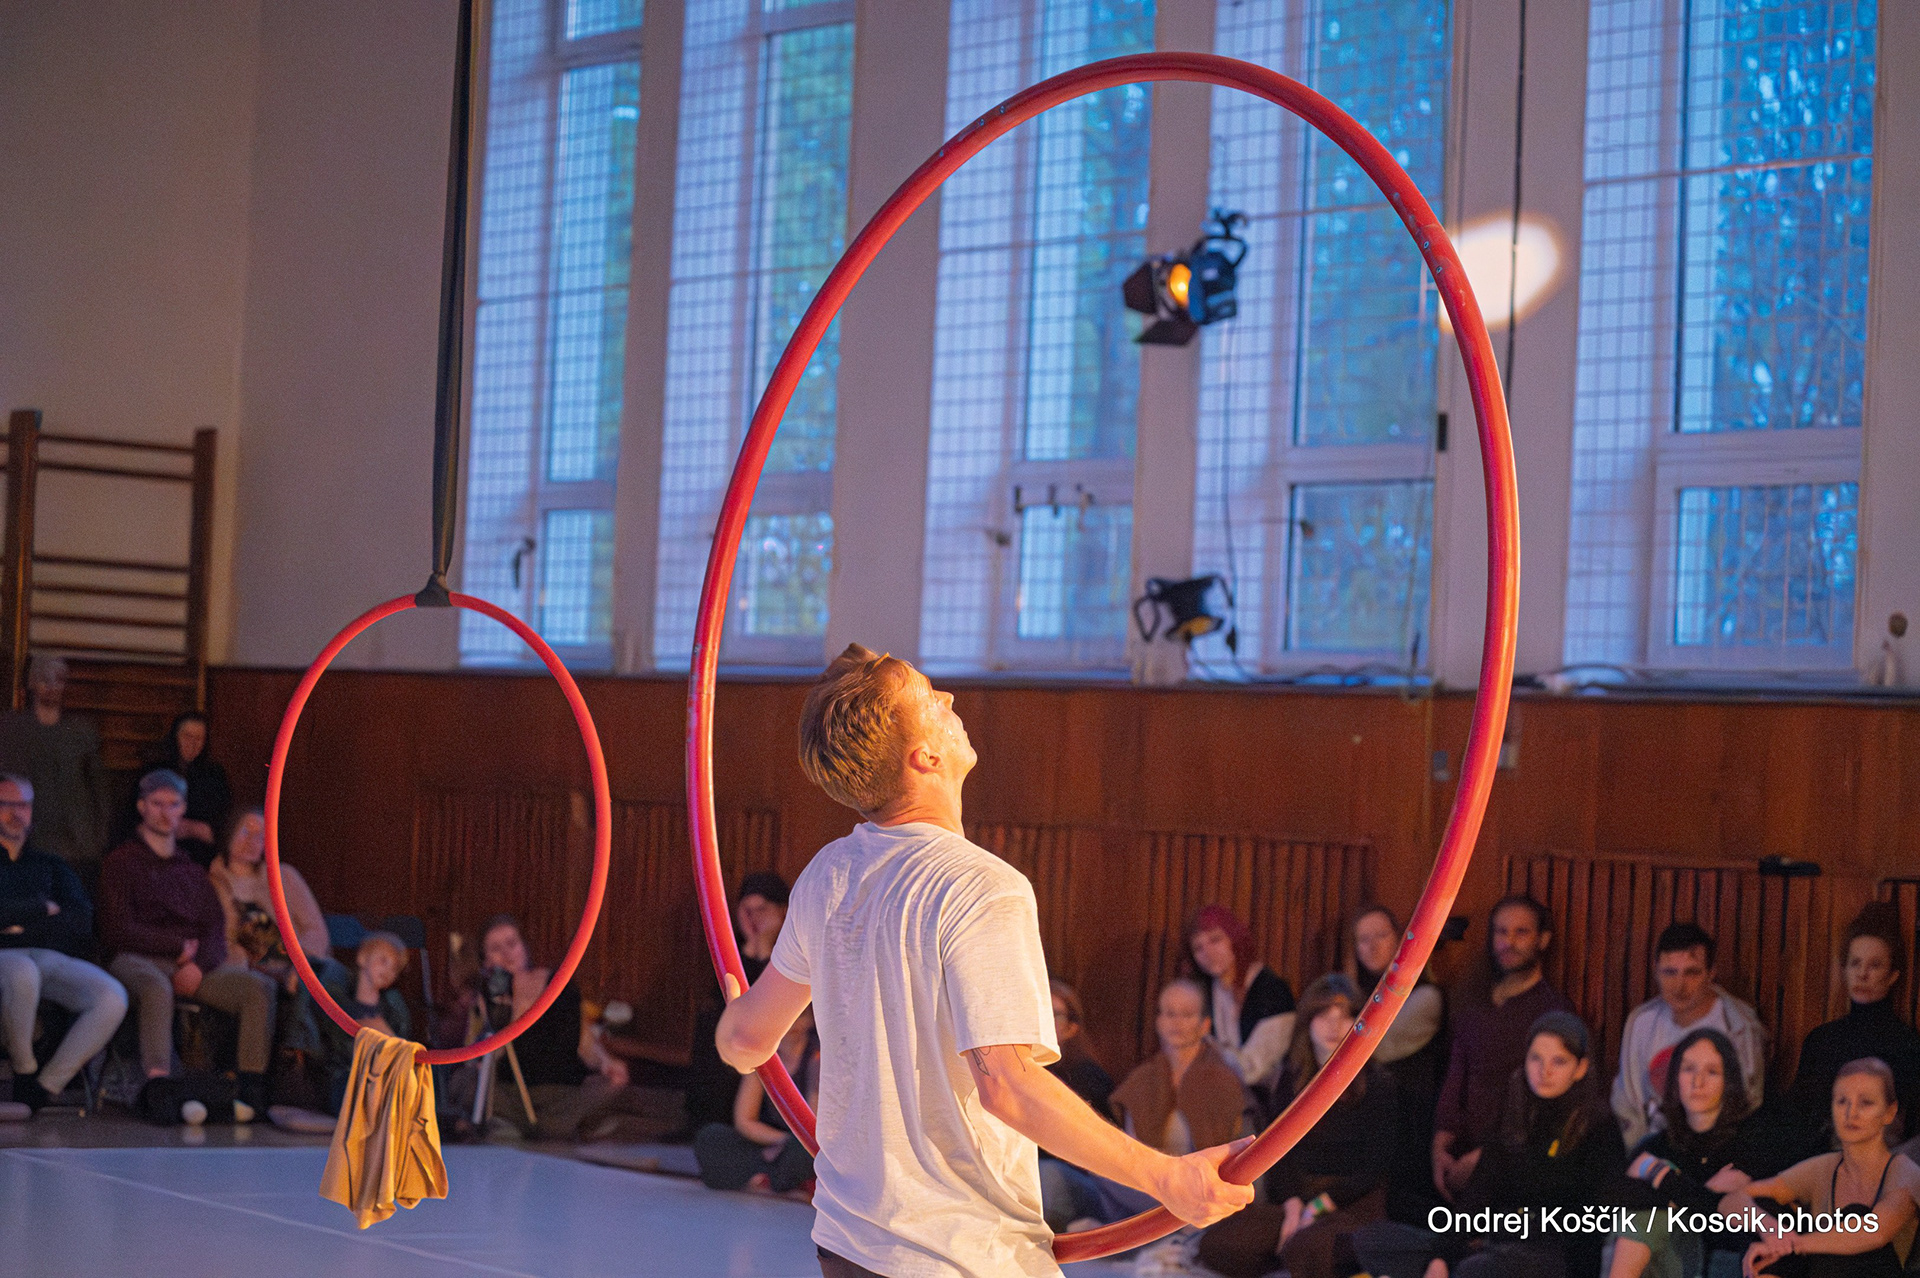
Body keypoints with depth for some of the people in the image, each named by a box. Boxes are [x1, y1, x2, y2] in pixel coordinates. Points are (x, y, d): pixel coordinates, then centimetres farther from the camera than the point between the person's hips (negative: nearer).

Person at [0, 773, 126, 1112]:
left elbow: (83, 924, 10)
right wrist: (42, 908, 4)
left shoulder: (51, 866, 27)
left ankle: (43, 1089, -23)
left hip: (55, 957, 4)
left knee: (112, 997, -28)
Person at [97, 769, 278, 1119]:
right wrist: (180, 946, -3)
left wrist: (198, 963, -8)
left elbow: (216, 929, 14)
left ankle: (253, 1090, -33)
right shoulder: (121, 862, 12)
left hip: (194, 967, 5)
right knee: (157, 988, -41)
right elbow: (118, 930, -1)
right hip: (137, 960, -4)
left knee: (261, 986, -22)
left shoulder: (192, 871, 27)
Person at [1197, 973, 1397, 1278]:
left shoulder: (1378, 1084, -3)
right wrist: (1293, 1206, -9)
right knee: (1215, 1245, -19)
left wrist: (1318, 1208, -13)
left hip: (1354, 1204, -5)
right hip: (1296, 1198, 5)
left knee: (1304, 1248, -40)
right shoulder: (1293, 1077, 11)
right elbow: (1281, 1151, 9)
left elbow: (1376, 1167, -6)